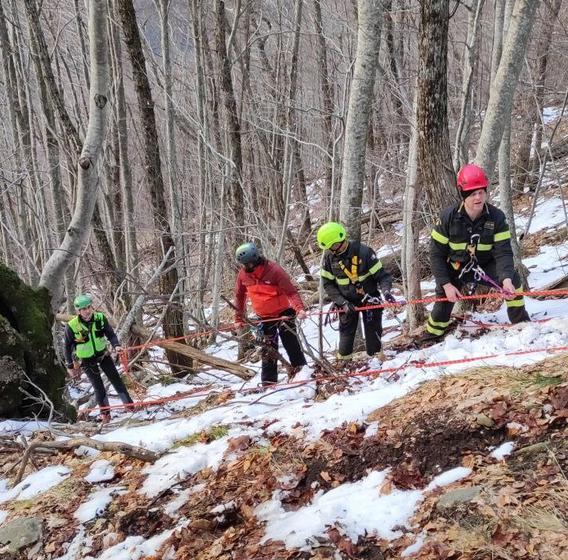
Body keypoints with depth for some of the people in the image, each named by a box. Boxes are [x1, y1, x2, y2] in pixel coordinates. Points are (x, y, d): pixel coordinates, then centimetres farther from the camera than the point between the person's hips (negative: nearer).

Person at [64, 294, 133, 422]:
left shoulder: (100, 318, -17)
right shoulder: (72, 326, -22)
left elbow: (110, 334, -8)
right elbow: (68, 346, -9)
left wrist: (116, 345, -27)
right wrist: (70, 366, -4)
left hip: (102, 354, 2)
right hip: (86, 360, -2)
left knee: (116, 379, 3)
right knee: (98, 386, 0)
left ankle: (129, 404, 14)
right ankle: (105, 412, 17)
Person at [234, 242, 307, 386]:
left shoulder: (274, 270, -23)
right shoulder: (243, 274, -8)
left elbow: (291, 291, -24)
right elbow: (239, 296, 6)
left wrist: (299, 308, -39)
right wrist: (239, 318, 8)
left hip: (283, 312, -4)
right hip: (264, 317, 4)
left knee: (290, 341, -8)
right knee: (268, 349, 7)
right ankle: (268, 381, 15)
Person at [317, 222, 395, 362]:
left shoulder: (363, 251, -21)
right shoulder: (329, 256, -11)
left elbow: (381, 275, -18)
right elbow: (328, 284, -5)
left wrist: (386, 292, -36)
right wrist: (343, 303, -15)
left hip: (369, 297, -2)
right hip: (346, 301, 2)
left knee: (373, 330, -4)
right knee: (346, 331, 4)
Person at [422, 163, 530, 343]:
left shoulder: (496, 217, -20)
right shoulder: (448, 217, -21)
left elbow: (503, 252, -25)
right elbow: (436, 253, -15)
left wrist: (506, 278, -44)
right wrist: (446, 284, -22)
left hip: (485, 265, 1)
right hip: (455, 269, 0)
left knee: (513, 279, -24)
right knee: (444, 303, -6)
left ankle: (521, 322, -5)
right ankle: (430, 338, 19)